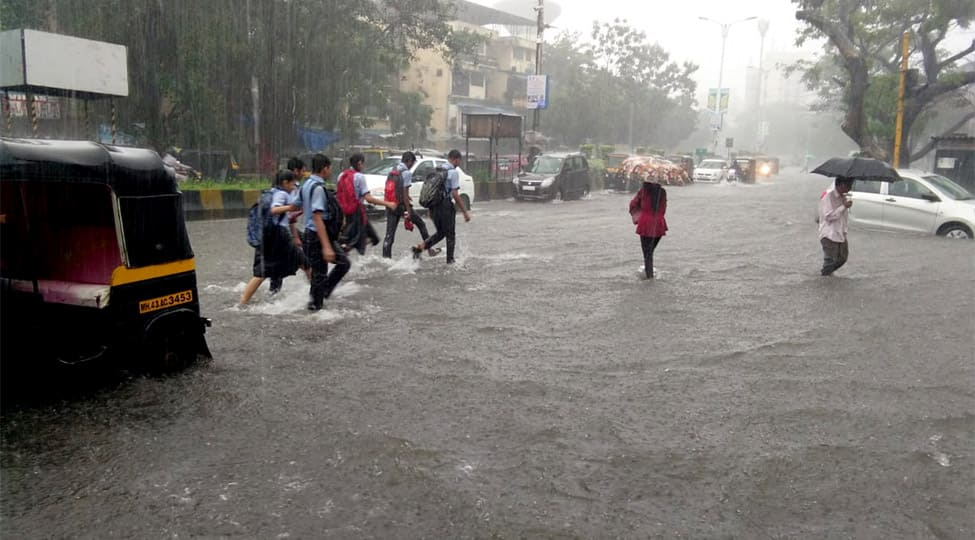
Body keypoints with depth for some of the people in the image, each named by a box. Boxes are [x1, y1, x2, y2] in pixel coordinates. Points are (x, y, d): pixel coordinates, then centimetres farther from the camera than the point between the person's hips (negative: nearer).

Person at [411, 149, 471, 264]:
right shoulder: (453, 172, -10)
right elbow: (455, 194, -15)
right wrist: (465, 211, -11)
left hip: (434, 206, 7)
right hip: (446, 205, -7)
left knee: (440, 232, 19)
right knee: (450, 235, 8)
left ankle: (420, 246, 3)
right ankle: (450, 260, 12)